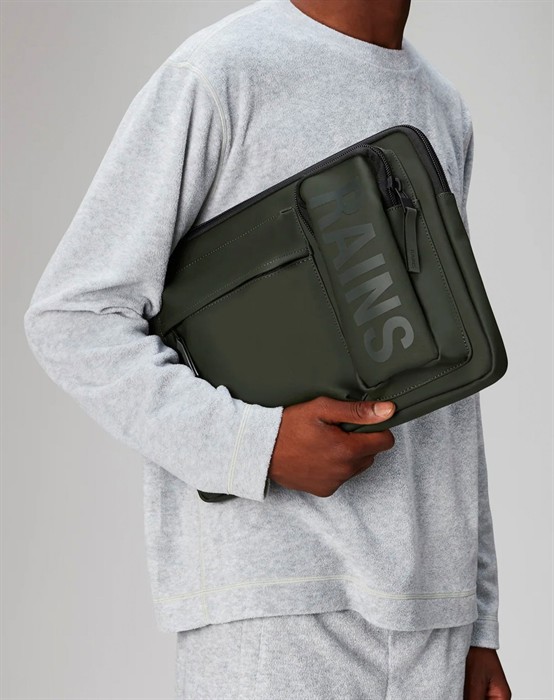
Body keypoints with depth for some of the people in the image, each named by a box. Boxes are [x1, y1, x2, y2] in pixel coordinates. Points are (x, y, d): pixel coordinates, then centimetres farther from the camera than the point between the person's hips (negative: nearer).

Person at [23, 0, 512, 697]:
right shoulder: (213, 74, -6)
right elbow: (71, 322, -7)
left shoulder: (440, 111, 16)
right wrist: (260, 444, -19)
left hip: (422, 595, 6)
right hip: (260, 594, -6)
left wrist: (476, 622, 13)